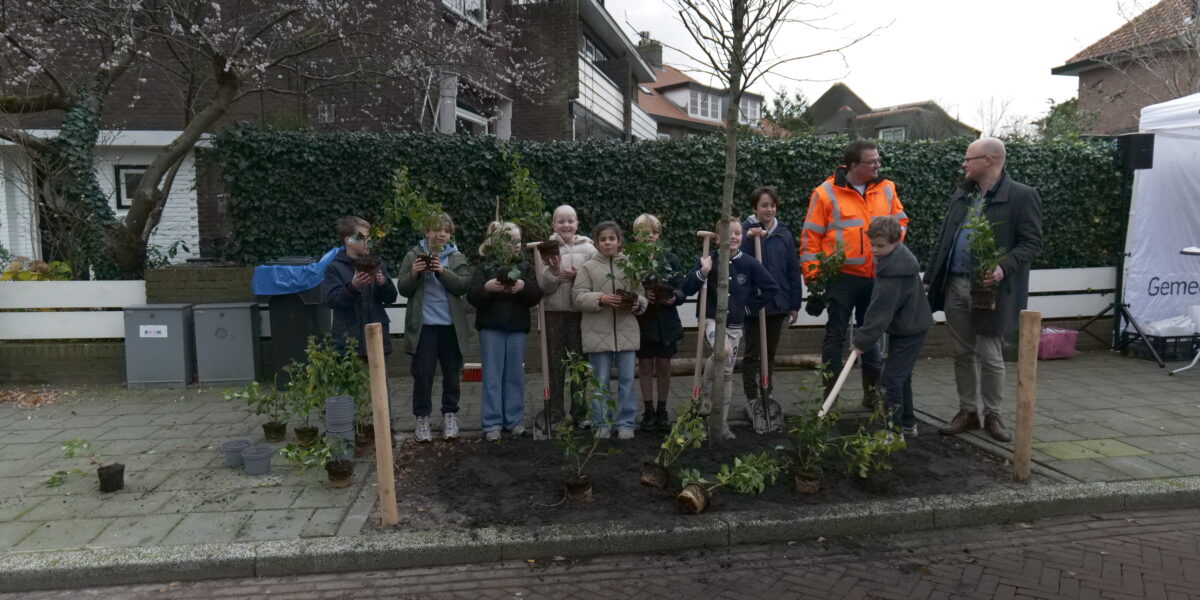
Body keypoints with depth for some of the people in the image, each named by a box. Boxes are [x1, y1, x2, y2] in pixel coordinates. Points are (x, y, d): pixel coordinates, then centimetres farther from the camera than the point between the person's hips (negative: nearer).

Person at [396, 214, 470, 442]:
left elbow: (464, 285, -7)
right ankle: (421, 418, 13)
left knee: (451, 373, 9)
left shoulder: (457, 258, 7)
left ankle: (450, 415, 22)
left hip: (451, 325, 1)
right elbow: (403, 289, 1)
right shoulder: (414, 256, 4)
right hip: (423, 325, -1)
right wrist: (413, 274, -19)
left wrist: (443, 271, -20)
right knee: (422, 374, 2)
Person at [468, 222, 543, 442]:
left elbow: (536, 296, 1)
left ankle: (514, 419, 18)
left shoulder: (525, 267, 8)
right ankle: (492, 423, 7)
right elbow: (472, 297, -6)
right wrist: (486, 287, -24)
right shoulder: (484, 267, 0)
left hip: (517, 327, 3)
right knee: (492, 376, 1)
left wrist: (524, 286, -19)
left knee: (515, 375, 7)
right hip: (491, 327, -2)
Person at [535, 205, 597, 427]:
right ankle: (555, 412, 16)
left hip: (579, 311, 0)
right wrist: (554, 271, -18)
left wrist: (578, 276, -15)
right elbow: (543, 285, -1)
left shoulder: (588, 249, 4)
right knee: (555, 363, 6)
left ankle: (579, 412, 18)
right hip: (554, 311, 0)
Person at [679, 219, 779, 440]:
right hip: (711, 320, -3)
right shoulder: (709, 260, -8)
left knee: (727, 373, 9)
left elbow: (772, 288, 3)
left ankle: (723, 423, 20)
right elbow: (686, 289, -11)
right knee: (722, 350, -34)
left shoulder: (749, 263, -5)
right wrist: (702, 273, -26)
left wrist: (750, 307, 2)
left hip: (735, 325, 3)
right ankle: (704, 394, -10)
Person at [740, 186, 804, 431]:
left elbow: (793, 271, 7)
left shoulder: (784, 234, 4)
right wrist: (749, 239, -27)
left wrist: (795, 304, 6)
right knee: (752, 354, 1)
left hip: (777, 303, 4)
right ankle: (753, 402, 5)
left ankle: (767, 397, 27)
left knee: (770, 354, 15)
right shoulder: (745, 232, -5)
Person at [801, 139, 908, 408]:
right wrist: (813, 273, -9)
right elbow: (811, 236, -5)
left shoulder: (886, 189, 6)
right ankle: (830, 394, 11)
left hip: (877, 277, 5)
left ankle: (872, 391, 27)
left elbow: (900, 221, 18)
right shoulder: (826, 193, -7)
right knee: (836, 334, 3)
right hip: (842, 276, -4)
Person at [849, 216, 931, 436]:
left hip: (908, 331, -11)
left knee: (891, 379, -10)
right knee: (901, 377, 20)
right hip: (910, 326, 11)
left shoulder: (893, 271, -26)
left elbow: (881, 310, -26)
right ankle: (907, 424, 32)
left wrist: (862, 340, -22)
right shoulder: (899, 257, 6)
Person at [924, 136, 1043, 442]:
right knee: (963, 353, 12)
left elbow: (1031, 243, -10)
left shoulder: (1023, 196, -6)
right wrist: (931, 278, 10)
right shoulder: (961, 195, 13)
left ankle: (993, 415, 18)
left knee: (990, 356, 2)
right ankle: (967, 411, 23)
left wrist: (1004, 268, -25)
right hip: (955, 286, 6)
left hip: (990, 289, -6)